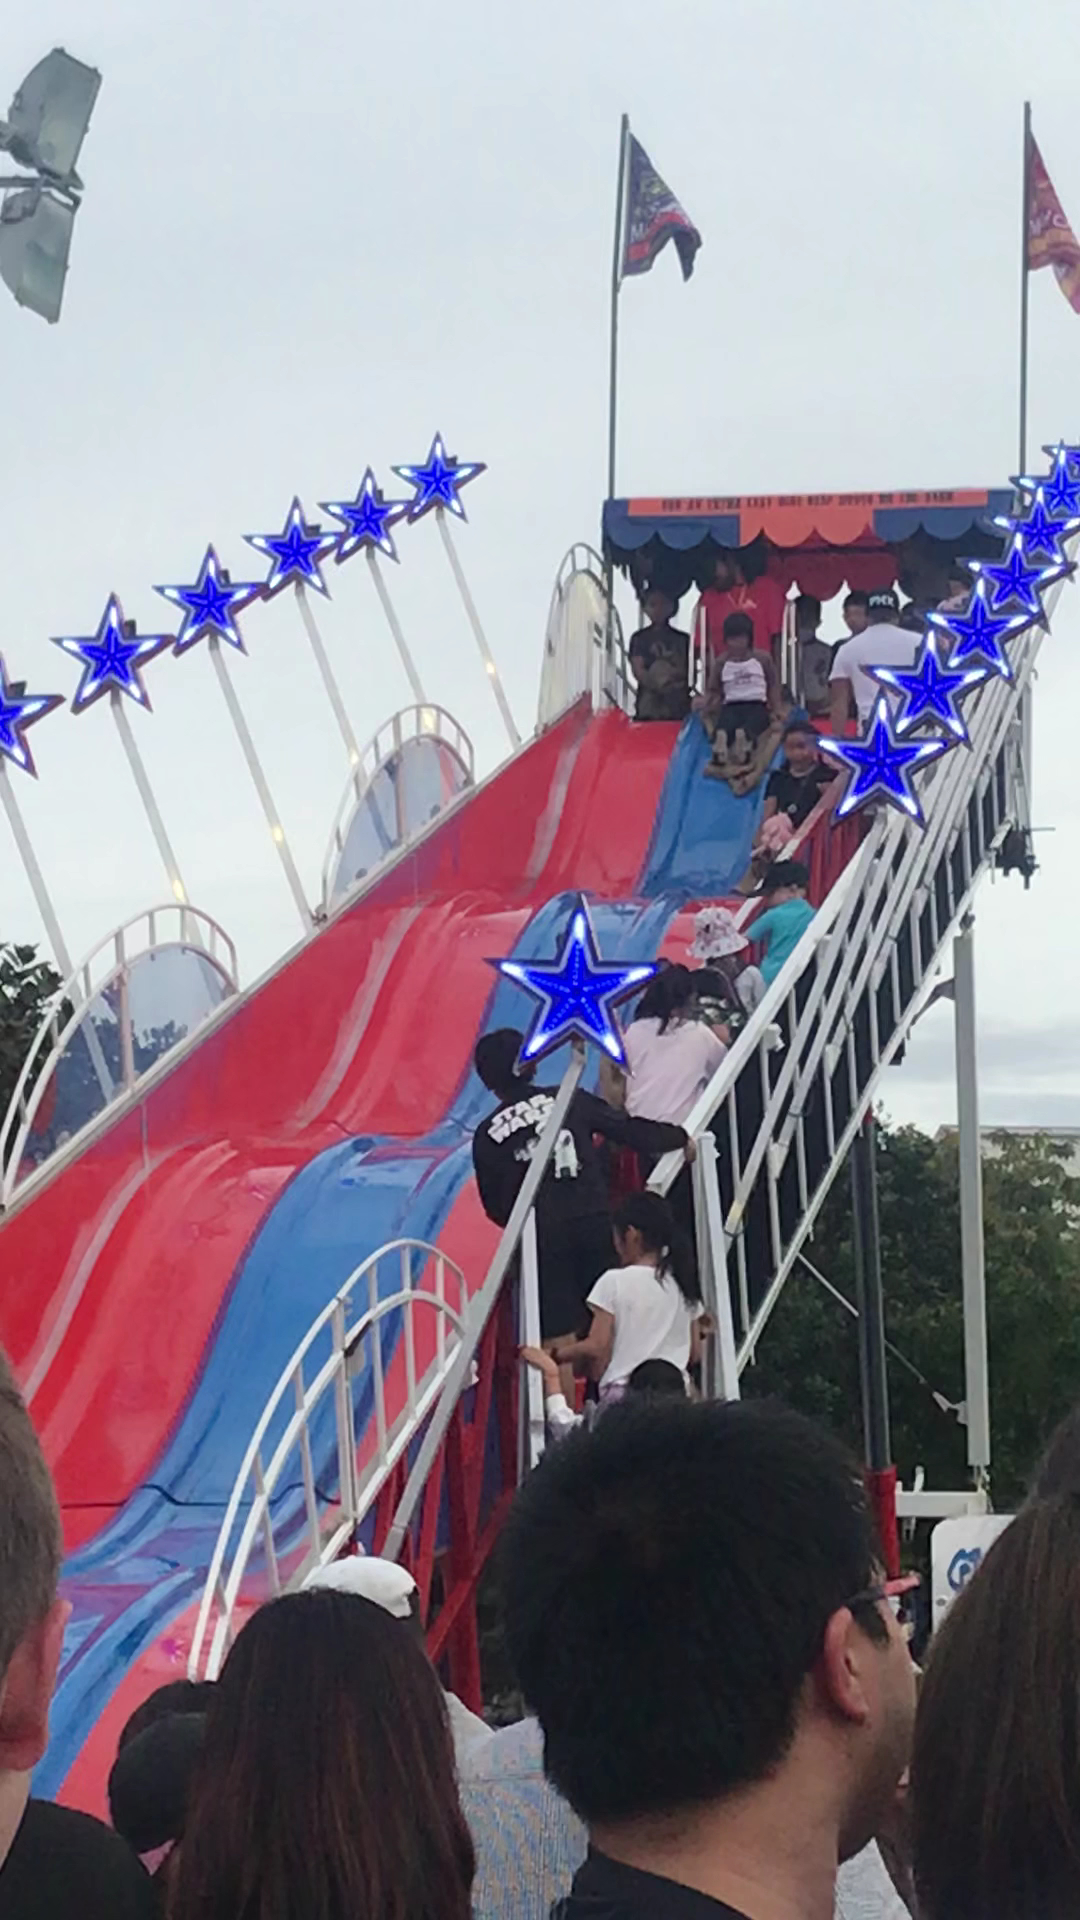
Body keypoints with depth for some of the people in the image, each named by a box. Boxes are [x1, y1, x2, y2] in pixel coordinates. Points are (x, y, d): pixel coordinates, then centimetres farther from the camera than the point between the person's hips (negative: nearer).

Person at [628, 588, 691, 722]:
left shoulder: (682, 639, 12)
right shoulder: (639, 638, 9)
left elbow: (688, 670, 7)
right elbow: (638, 671, -1)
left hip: (678, 702, 1)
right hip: (649, 700, -1)